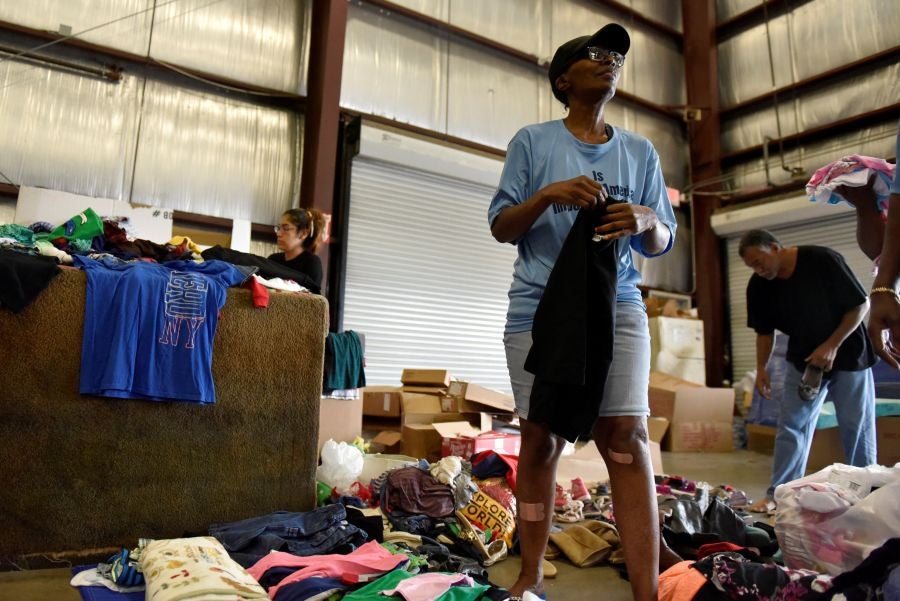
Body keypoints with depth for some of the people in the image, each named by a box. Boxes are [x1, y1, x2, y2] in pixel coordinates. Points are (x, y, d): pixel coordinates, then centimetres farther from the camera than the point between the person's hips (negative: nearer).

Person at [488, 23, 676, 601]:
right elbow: (501, 227, 5)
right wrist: (547, 195, -14)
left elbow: (662, 242, 13)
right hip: (539, 307, -1)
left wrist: (644, 222, -11)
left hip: (618, 307, 2)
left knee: (627, 438, -8)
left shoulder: (641, 151, 15)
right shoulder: (533, 141, 9)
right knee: (540, 439, 2)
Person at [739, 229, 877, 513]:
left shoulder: (823, 260, -20)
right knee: (791, 426, -2)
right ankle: (777, 494, 2)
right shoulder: (758, 286, -8)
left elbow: (861, 304, -13)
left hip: (847, 354, -3)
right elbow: (765, 330, 4)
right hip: (802, 360, 3)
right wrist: (761, 368, -5)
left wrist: (832, 345, -19)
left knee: (857, 427, 2)